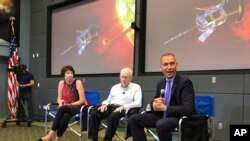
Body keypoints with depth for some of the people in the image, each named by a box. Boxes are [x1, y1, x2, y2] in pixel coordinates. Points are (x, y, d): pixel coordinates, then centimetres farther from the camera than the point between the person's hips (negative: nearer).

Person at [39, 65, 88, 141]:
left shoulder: (78, 82, -11)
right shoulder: (61, 83, 1)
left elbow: (82, 100, -14)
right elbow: (59, 99, 7)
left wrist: (69, 104, -20)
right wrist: (60, 102, -17)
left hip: (80, 107, -4)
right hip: (66, 108, 4)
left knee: (62, 108, -35)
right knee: (65, 117, -34)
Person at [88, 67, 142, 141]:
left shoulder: (136, 87, 7)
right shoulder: (114, 87, 22)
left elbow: (138, 103, -6)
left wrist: (123, 107, -18)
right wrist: (104, 104, 1)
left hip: (124, 109, -5)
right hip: (110, 107, 5)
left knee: (113, 115, -39)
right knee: (93, 113, -23)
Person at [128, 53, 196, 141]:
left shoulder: (185, 82, -13)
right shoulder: (160, 83, 9)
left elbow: (188, 109, -22)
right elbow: (154, 103, 16)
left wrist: (164, 107, -23)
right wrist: (154, 104, -10)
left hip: (180, 117, -7)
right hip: (162, 116, 7)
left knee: (161, 124, -37)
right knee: (134, 119, -5)